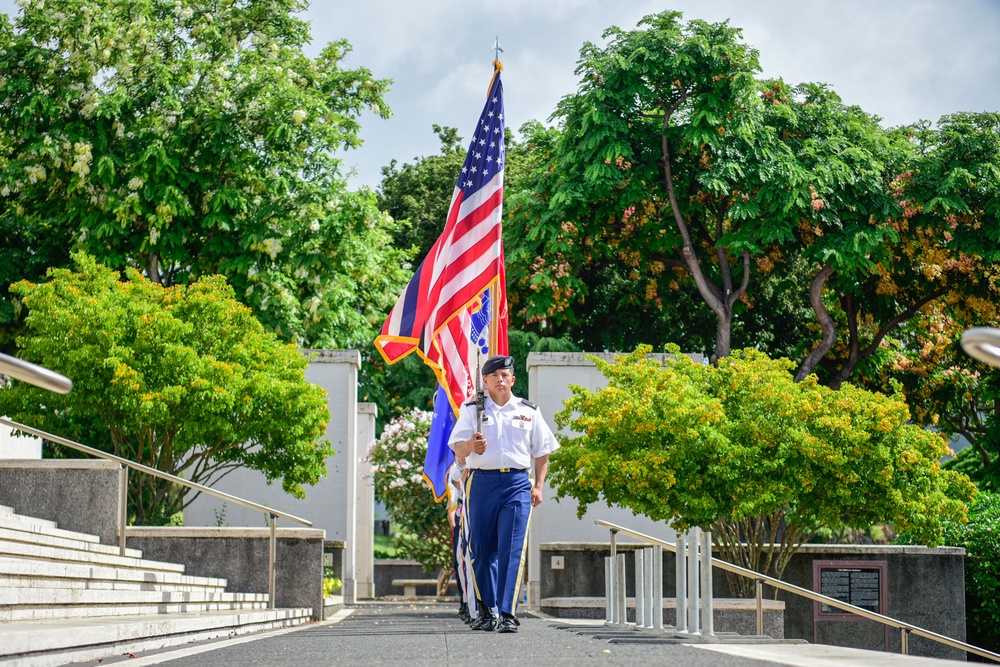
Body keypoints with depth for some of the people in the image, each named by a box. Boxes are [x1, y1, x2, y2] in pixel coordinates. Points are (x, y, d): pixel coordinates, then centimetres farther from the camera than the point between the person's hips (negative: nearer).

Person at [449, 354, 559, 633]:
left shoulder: (529, 411, 14)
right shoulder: (472, 410, 11)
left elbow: (542, 451, 17)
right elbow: (457, 447, 2)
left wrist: (538, 485, 5)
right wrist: (471, 445, -21)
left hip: (517, 483, -1)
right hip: (481, 482, 1)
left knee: (512, 550, -11)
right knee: (482, 549, 4)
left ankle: (508, 614, -15)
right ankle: (487, 611, 18)